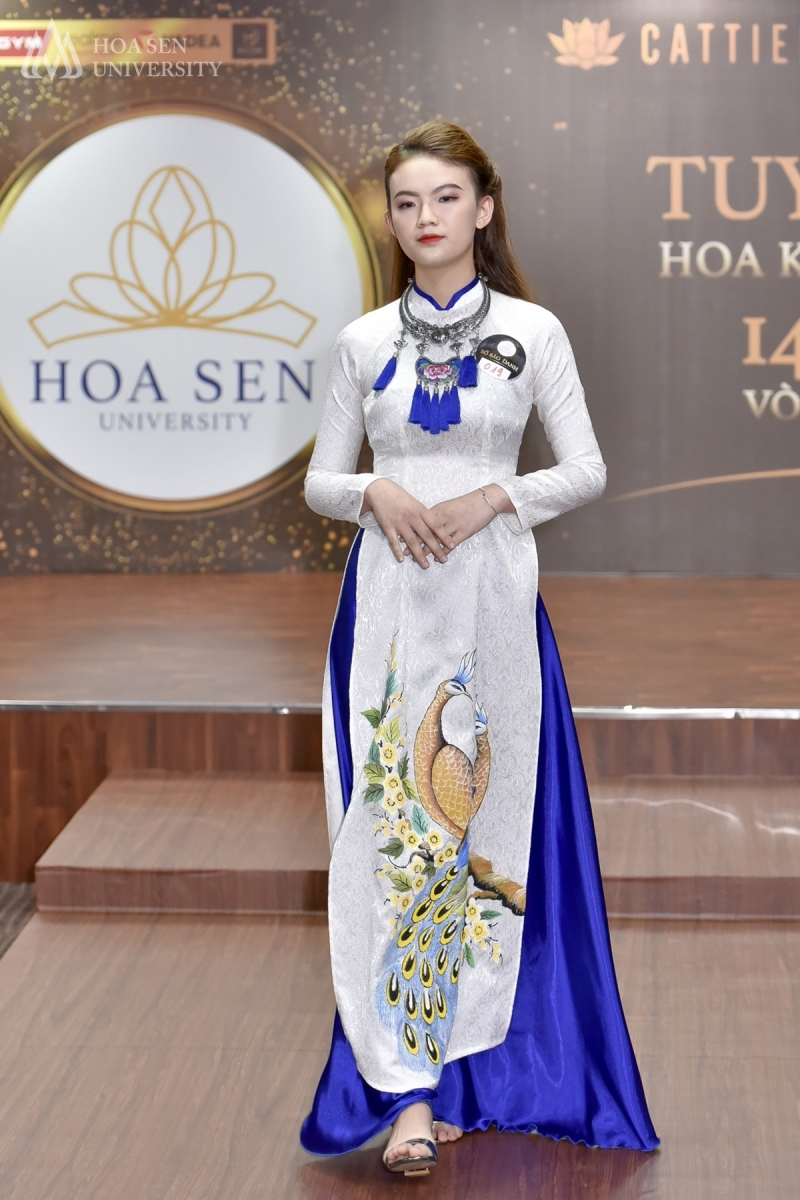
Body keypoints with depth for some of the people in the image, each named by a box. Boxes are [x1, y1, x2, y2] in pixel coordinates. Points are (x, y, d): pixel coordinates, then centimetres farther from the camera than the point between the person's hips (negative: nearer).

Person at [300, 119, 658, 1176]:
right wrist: (376, 494, -9)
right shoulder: (363, 341, 8)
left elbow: (587, 469, 3)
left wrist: (493, 497, -11)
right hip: (390, 600, 1)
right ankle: (413, 1089, -7)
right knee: (392, 826, -7)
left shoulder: (532, 330, 3)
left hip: (493, 597, -1)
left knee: (483, 817, 1)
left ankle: (429, 1071, 15)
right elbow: (320, 480, 11)